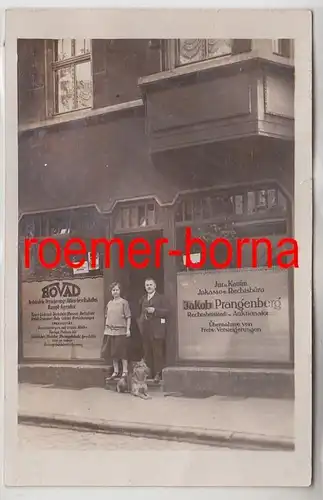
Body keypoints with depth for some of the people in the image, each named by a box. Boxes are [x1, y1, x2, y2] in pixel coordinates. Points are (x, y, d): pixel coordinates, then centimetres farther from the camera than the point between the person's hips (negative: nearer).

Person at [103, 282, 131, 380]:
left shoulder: (124, 302, -2)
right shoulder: (109, 303, 12)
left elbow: (128, 317, -4)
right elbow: (107, 317, 17)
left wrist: (128, 329, -11)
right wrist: (106, 329, 10)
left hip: (121, 330, -5)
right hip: (110, 330, 5)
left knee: (122, 352, -3)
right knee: (112, 352, 8)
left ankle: (125, 372, 3)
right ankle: (115, 372, 17)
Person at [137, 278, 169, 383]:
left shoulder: (160, 298, 2)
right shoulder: (143, 299, 18)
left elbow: (166, 311, -6)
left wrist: (154, 310, -16)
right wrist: (140, 321, 11)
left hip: (156, 330, -5)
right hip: (145, 330, 6)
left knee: (158, 353, -6)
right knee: (147, 353, 6)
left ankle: (158, 374, -4)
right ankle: (149, 373, 11)